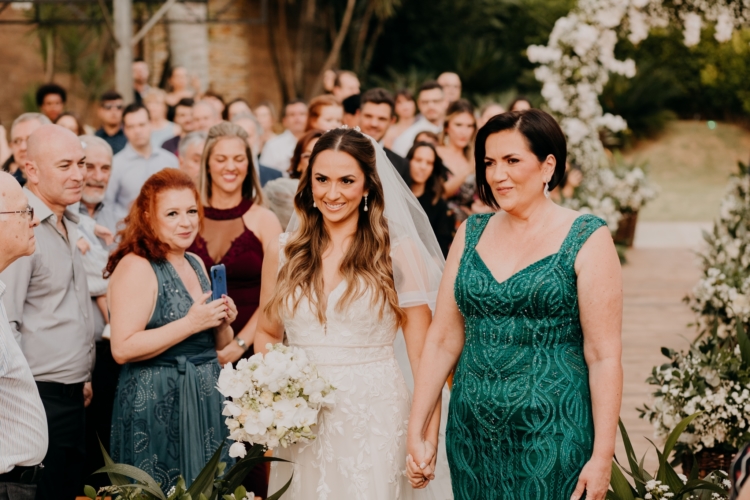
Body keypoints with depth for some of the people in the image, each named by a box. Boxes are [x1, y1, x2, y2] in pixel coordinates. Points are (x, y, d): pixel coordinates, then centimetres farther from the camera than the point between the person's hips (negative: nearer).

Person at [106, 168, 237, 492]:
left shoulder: (196, 265, 11)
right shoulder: (136, 267, -12)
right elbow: (122, 349, -21)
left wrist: (223, 322, -2)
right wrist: (190, 323, -21)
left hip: (206, 401, 7)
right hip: (156, 404, -7)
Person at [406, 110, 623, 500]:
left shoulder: (586, 240, -6)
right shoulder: (470, 234, 8)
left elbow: (604, 355, -9)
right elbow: (443, 339, 7)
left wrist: (602, 456, -13)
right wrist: (416, 433, 3)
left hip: (551, 438, -4)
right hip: (472, 436, 4)